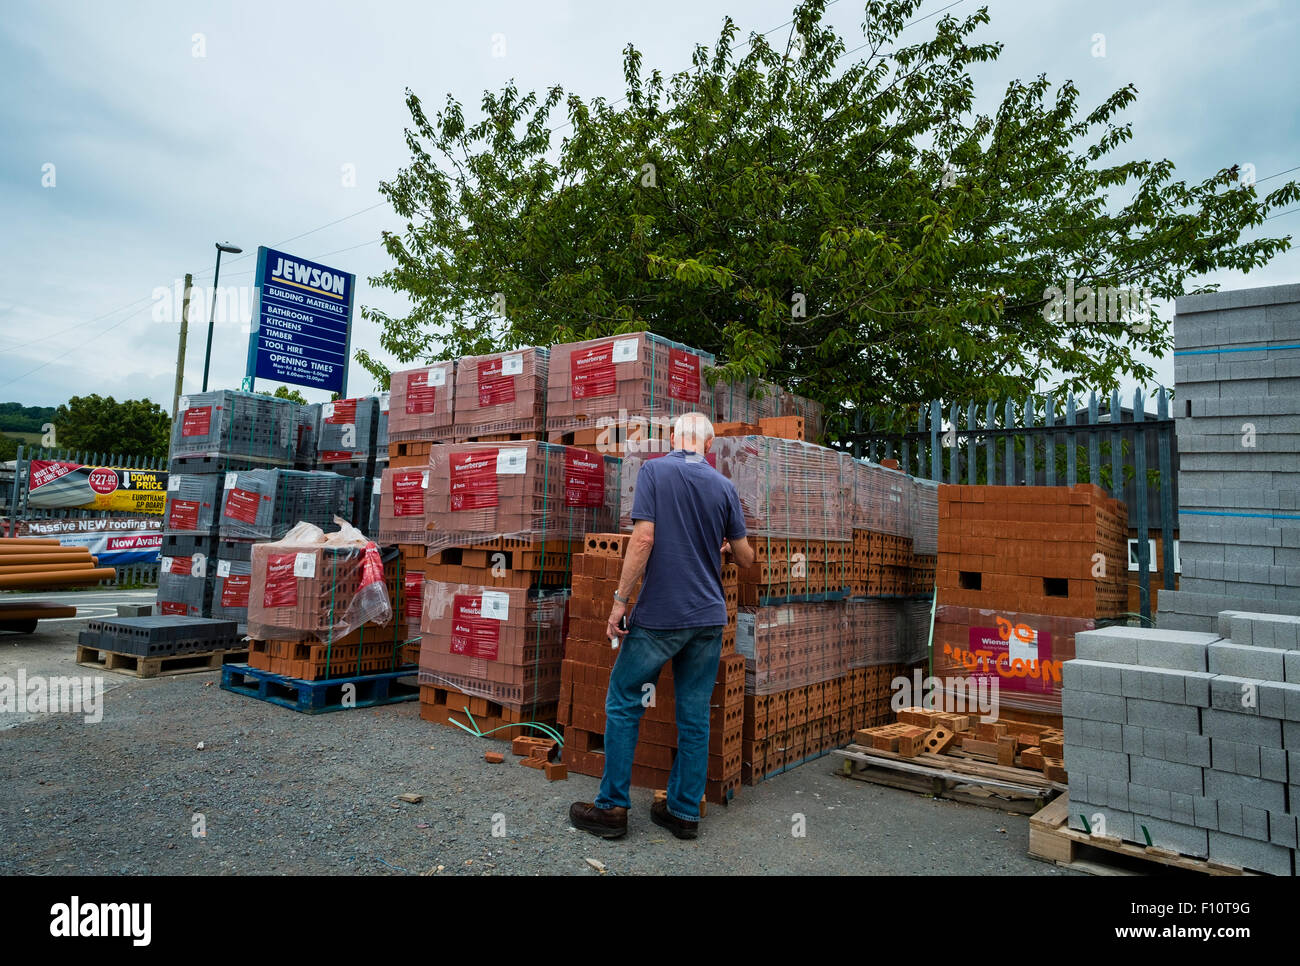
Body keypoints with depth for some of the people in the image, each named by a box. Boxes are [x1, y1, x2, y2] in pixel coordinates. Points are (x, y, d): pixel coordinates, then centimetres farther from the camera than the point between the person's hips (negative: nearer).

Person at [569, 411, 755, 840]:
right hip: (708, 616, 4)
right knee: (695, 716, 10)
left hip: (659, 615, -4)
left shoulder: (655, 470, -5)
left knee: (623, 705, 9)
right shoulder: (724, 485, 6)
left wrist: (620, 599, -10)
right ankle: (685, 812, 20)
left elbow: (643, 537, -15)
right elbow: (746, 557, 11)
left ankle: (612, 807, 15)